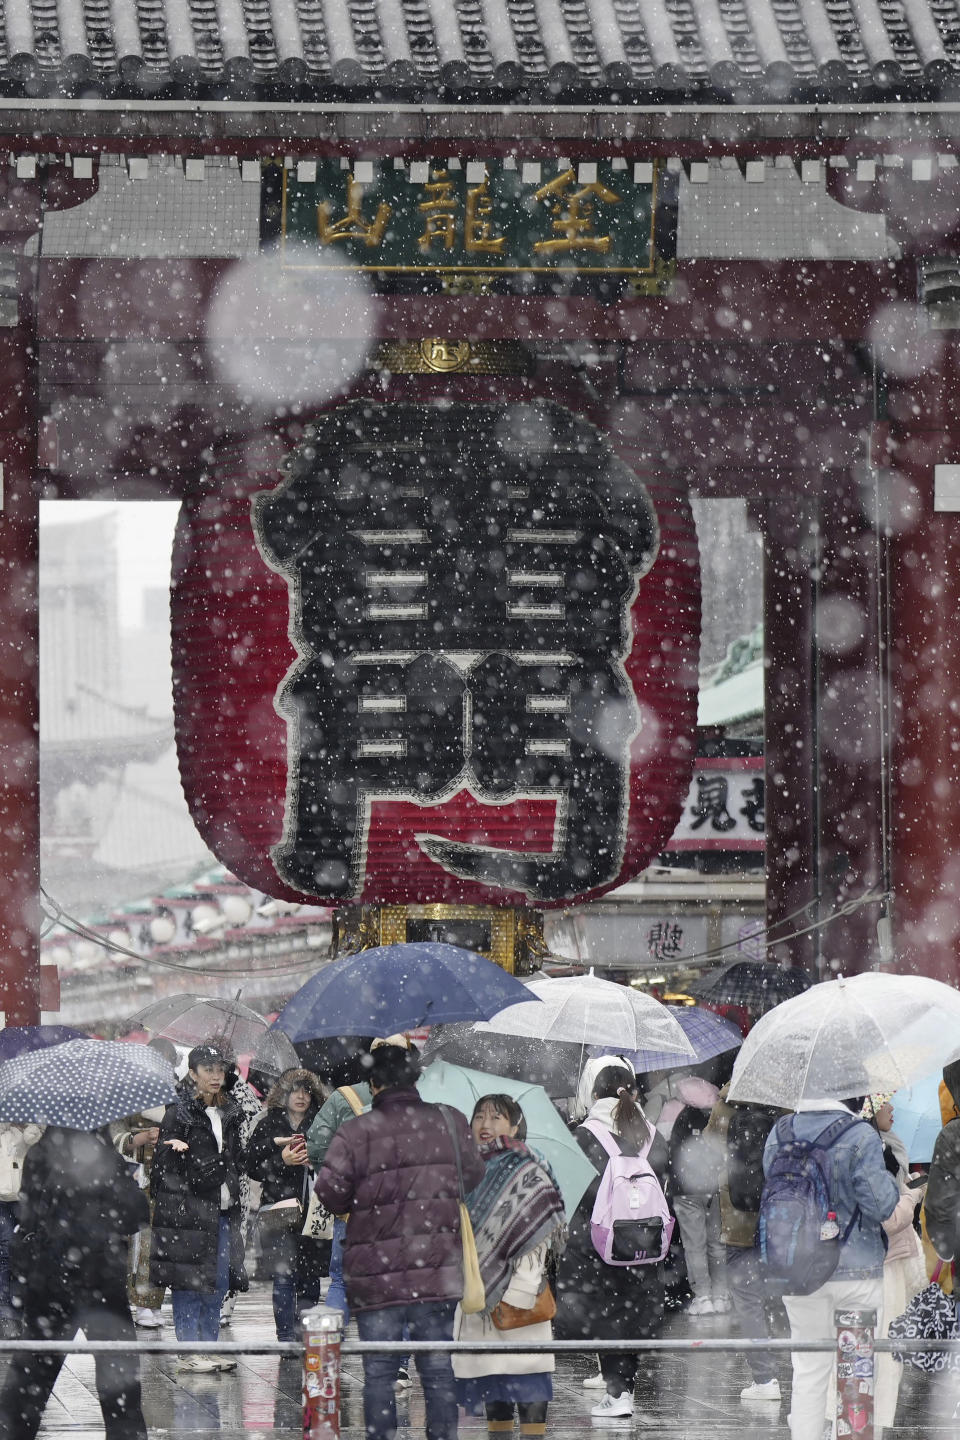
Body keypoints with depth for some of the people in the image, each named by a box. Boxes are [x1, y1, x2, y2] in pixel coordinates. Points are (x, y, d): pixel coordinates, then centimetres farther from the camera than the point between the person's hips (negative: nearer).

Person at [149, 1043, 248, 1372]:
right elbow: (164, 1164, -9)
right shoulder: (178, 1112, -7)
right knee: (188, 1283, -4)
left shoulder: (228, 1113, 13)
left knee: (218, 1284, 7)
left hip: (222, 1210, 7)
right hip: (187, 1211, -7)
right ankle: (189, 1351, 0)